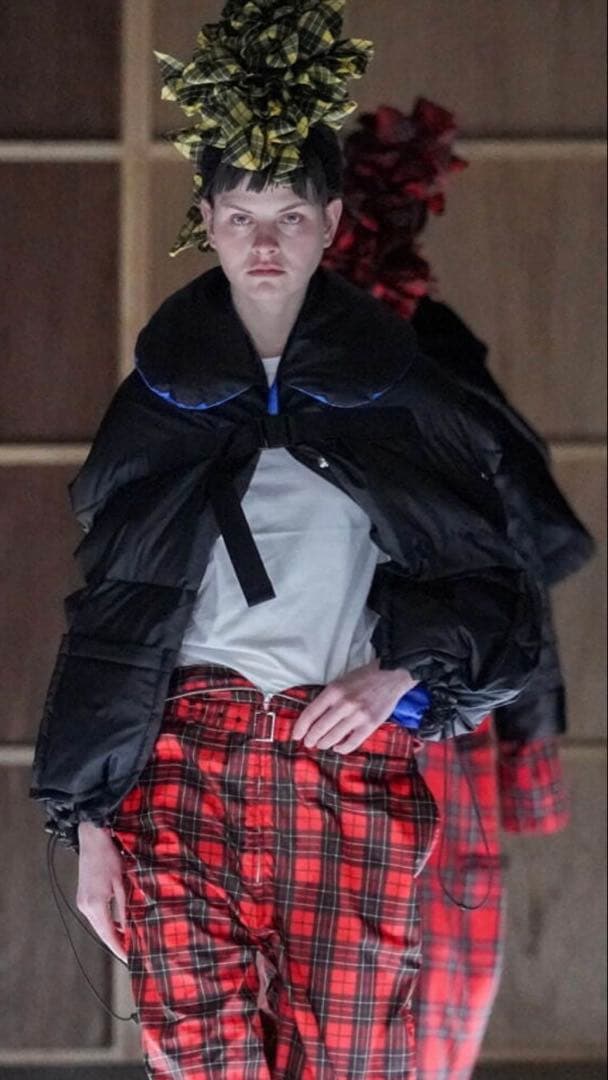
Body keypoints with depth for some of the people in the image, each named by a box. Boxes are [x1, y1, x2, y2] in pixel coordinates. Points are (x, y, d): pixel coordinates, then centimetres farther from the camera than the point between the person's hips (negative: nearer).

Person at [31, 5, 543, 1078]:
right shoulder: (160, 401, 11)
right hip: (182, 761, 0)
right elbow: (105, 617, 11)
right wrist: (89, 824, 5)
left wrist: (402, 672, -8)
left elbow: (490, 584, 12)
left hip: (349, 763, 0)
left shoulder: (398, 395, 10)